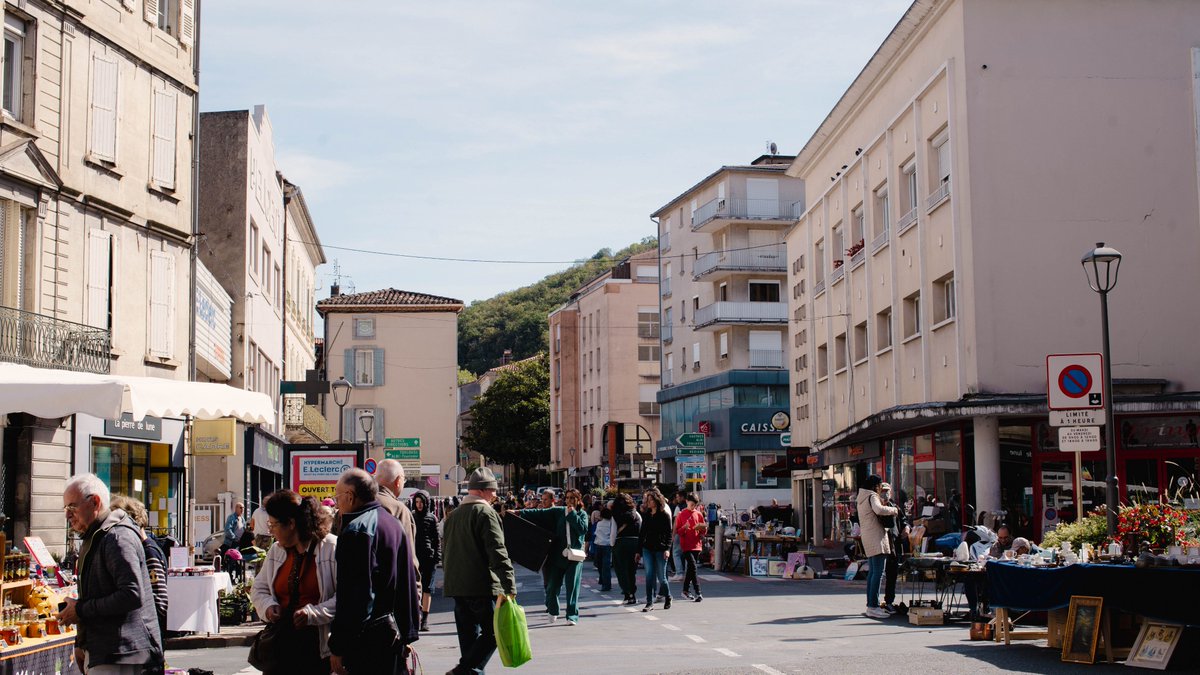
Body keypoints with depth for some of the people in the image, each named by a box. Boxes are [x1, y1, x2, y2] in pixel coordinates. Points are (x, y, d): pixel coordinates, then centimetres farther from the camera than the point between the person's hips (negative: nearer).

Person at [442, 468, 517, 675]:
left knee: (469, 634, 13)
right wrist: (509, 586, -19)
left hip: (456, 587, 8)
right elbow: (497, 552, -17)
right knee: (493, 632, -4)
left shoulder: (452, 516, 17)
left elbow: (445, 552, 24)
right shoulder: (485, 513, -9)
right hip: (482, 587, -8)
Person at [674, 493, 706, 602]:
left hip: (696, 544, 4)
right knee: (693, 567, -14)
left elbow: (704, 530, 14)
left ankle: (686, 590, 21)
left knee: (690, 568, 9)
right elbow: (677, 531, 0)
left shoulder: (699, 514, 9)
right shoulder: (681, 514, 0)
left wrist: (702, 527, -9)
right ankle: (698, 593, -15)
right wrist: (684, 528, -20)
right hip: (686, 545, -4)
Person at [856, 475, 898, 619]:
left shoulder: (861, 497, 20)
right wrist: (894, 509, -14)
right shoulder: (872, 496, -10)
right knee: (878, 572, -12)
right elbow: (879, 510, -29)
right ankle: (873, 607, -17)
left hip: (868, 537, 11)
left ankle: (870, 605, 18)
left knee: (873, 571, 15)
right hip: (876, 537, -11)